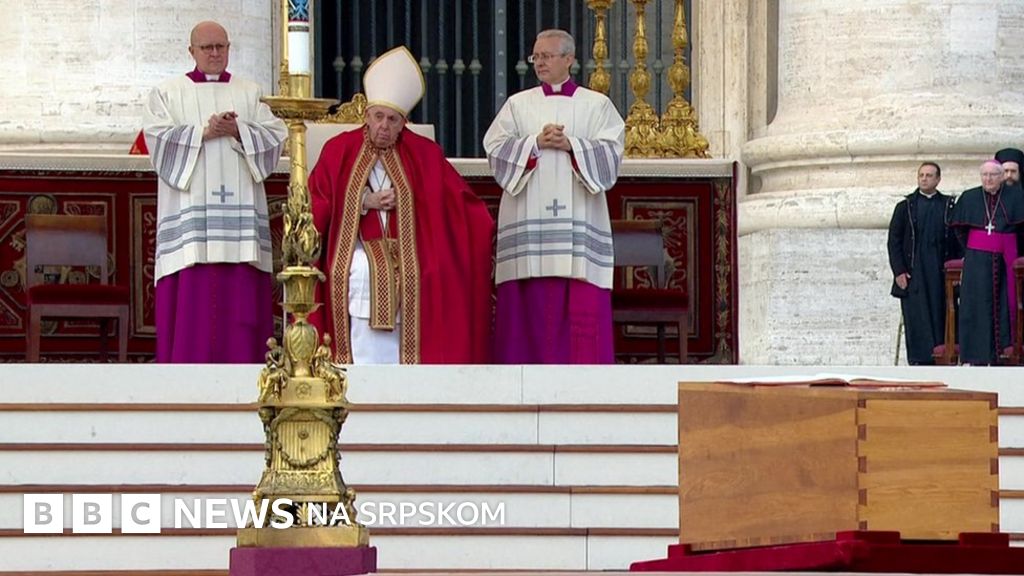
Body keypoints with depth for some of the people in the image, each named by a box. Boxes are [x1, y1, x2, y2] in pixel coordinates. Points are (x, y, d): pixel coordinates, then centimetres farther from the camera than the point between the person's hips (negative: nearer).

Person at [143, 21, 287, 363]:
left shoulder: (250, 94, 17)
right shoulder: (168, 93, 12)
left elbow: (276, 137, 5)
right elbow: (159, 139, -3)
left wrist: (238, 132, -11)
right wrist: (204, 133, -14)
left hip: (240, 212, 2)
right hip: (190, 212, -2)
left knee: (240, 301, -3)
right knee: (191, 300, -8)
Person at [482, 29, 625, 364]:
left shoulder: (596, 105, 10)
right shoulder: (518, 104, 13)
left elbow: (610, 152, -2)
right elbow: (495, 148, 2)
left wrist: (570, 145, -14)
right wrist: (535, 144, -12)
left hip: (578, 219, -1)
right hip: (529, 219, 1)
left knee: (582, 306, -7)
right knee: (532, 299, -3)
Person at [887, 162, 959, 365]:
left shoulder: (949, 206, 9)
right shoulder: (905, 207, 8)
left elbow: (957, 241, 9)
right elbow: (894, 241, 6)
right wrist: (899, 271, -4)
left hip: (940, 274, 1)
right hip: (913, 275, -1)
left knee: (940, 316, -1)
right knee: (917, 319, -5)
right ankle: (919, 361, -4)